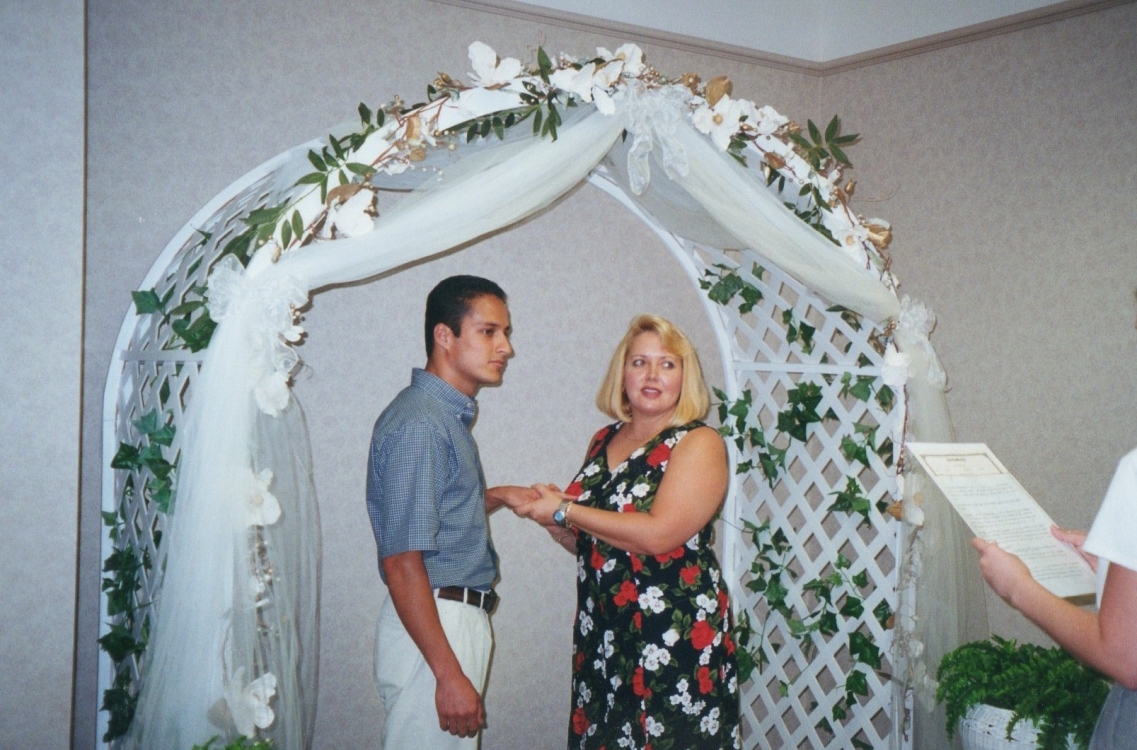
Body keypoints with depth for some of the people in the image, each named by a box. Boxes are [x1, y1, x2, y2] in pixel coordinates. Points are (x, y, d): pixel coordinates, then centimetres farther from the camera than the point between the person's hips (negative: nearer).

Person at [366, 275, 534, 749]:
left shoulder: (449, 415, 12)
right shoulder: (418, 424, -19)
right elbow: (401, 562, -22)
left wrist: (498, 496, 9)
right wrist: (450, 674, -23)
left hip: (460, 619, 10)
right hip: (432, 626, -10)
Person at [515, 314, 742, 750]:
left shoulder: (698, 444, -8)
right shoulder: (604, 441, 11)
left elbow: (658, 534, -20)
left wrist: (564, 510, -14)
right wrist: (551, 519, -2)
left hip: (675, 633, -5)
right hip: (602, 631, 6)